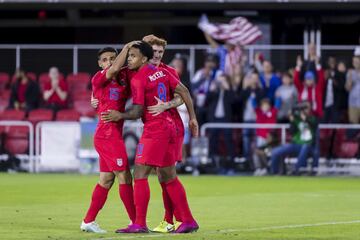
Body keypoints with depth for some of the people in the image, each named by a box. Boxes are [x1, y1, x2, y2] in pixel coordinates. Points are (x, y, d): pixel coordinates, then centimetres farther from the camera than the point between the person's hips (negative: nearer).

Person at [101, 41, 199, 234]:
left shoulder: (138, 79, -12)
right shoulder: (162, 72, 11)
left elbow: (137, 112, -14)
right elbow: (183, 92, 10)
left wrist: (120, 116, 3)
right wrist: (192, 118, 15)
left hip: (153, 129, -9)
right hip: (168, 126, 9)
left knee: (140, 175, -7)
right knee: (169, 177, 15)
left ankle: (140, 224, -12)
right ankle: (188, 221, 16)